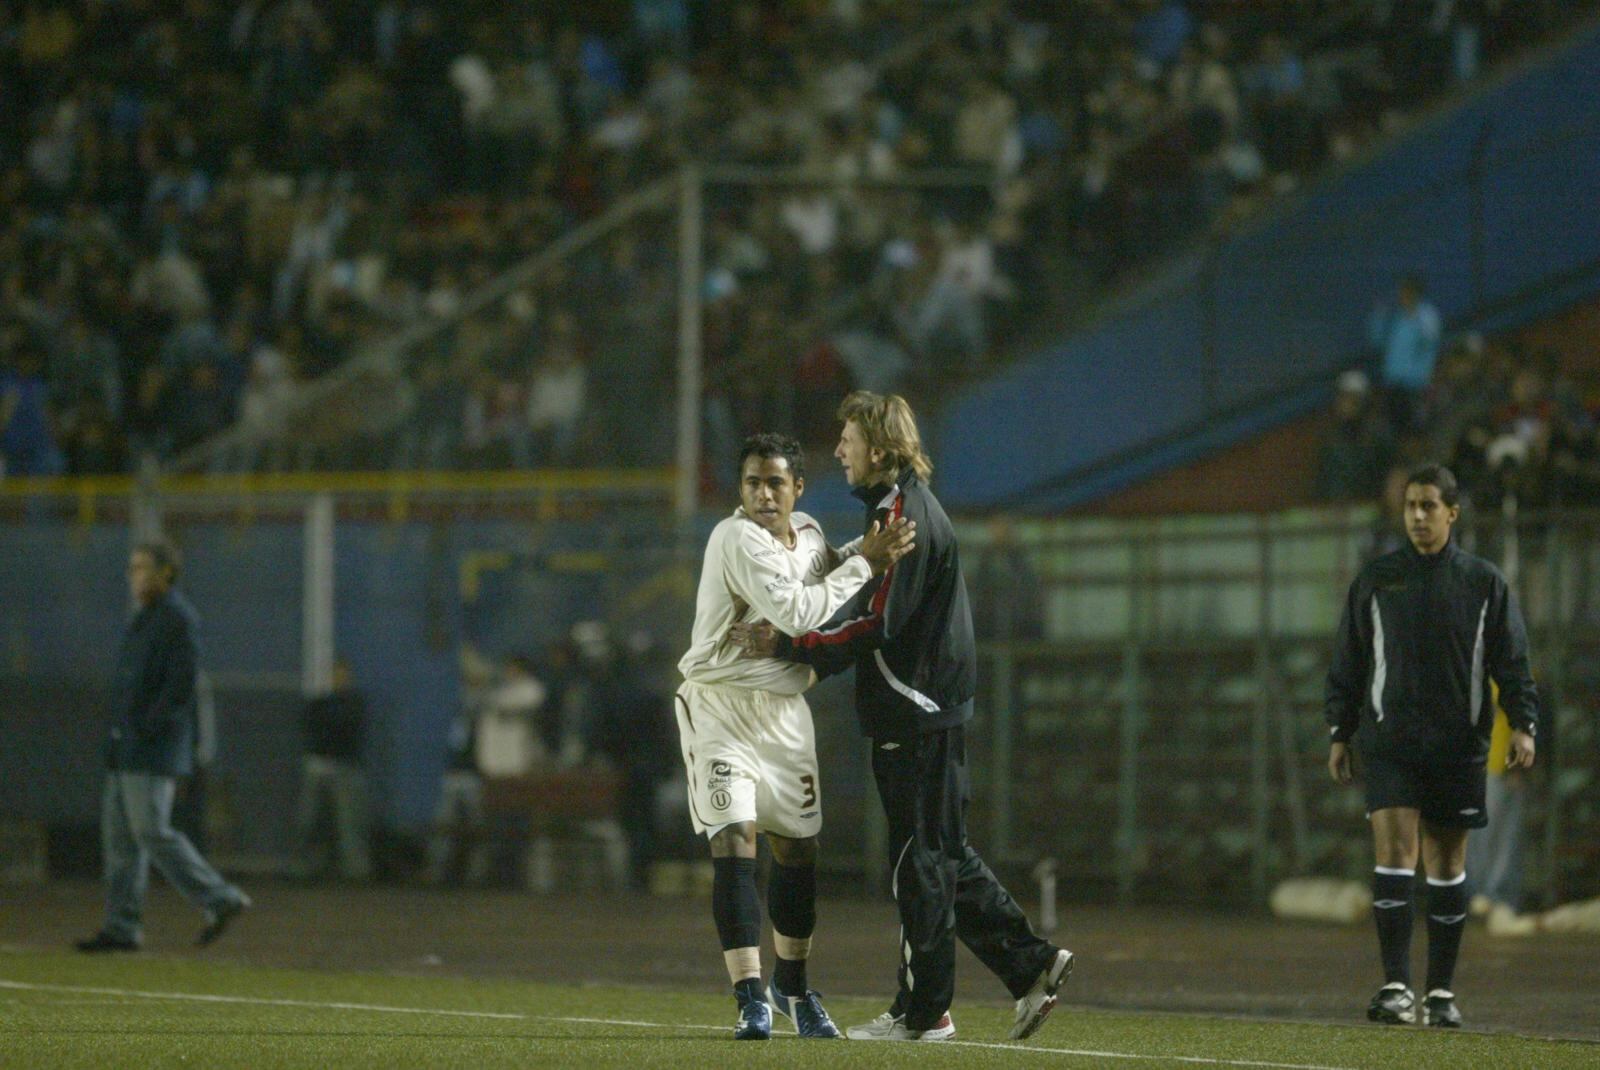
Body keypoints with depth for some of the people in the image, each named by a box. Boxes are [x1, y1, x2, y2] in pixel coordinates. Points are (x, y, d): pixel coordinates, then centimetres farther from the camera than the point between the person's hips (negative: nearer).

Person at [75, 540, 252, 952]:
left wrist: (146, 728, -19)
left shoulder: (179, 619, -11)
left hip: (153, 749, -10)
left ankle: (219, 899, -6)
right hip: (125, 752, 10)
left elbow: (181, 685, -19)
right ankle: (120, 928, 6)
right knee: (119, 836, 6)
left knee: (153, 833, -12)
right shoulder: (145, 619, 19)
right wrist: (120, 735, 14)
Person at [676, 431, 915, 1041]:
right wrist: (864, 564, -19)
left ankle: (792, 985, 31)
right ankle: (750, 999, -17)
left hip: (784, 710, 7)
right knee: (734, 841, -16)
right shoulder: (739, 541, -18)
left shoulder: (809, 535, 6)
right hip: (721, 706, -7)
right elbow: (795, 611, -24)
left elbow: (824, 610, 21)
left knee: (797, 848, 12)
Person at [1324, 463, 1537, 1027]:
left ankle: (1441, 992, 13)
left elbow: (1512, 662, 4)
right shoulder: (1376, 579, 6)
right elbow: (1348, 663, 10)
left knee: (1447, 868, 6)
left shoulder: (1484, 583, 5)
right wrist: (1340, 733, 5)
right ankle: (1396, 986, -17)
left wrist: (1523, 724, -9)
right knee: (1395, 852, -14)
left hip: (1458, 746, 1)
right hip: (1390, 743, -1)